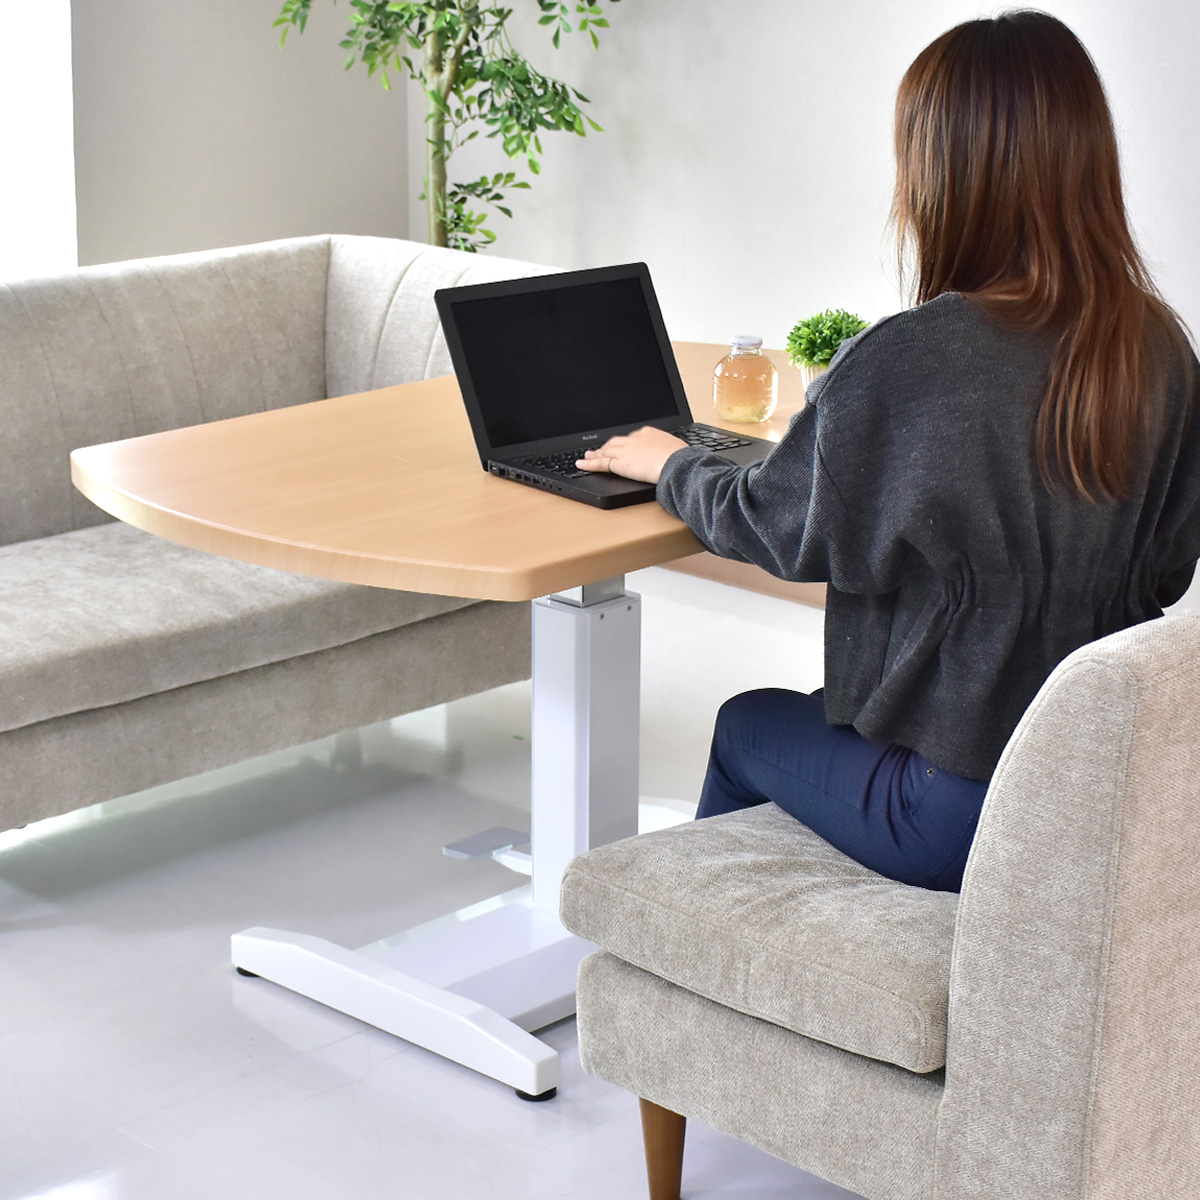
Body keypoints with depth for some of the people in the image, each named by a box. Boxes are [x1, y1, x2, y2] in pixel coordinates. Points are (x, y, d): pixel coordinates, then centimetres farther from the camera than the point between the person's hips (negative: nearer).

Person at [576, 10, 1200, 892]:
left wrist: (670, 464, 14)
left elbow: (778, 526, -8)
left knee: (747, 725, 24)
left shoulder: (909, 361, -23)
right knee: (809, 717, 30)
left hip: (957, 816, -6)